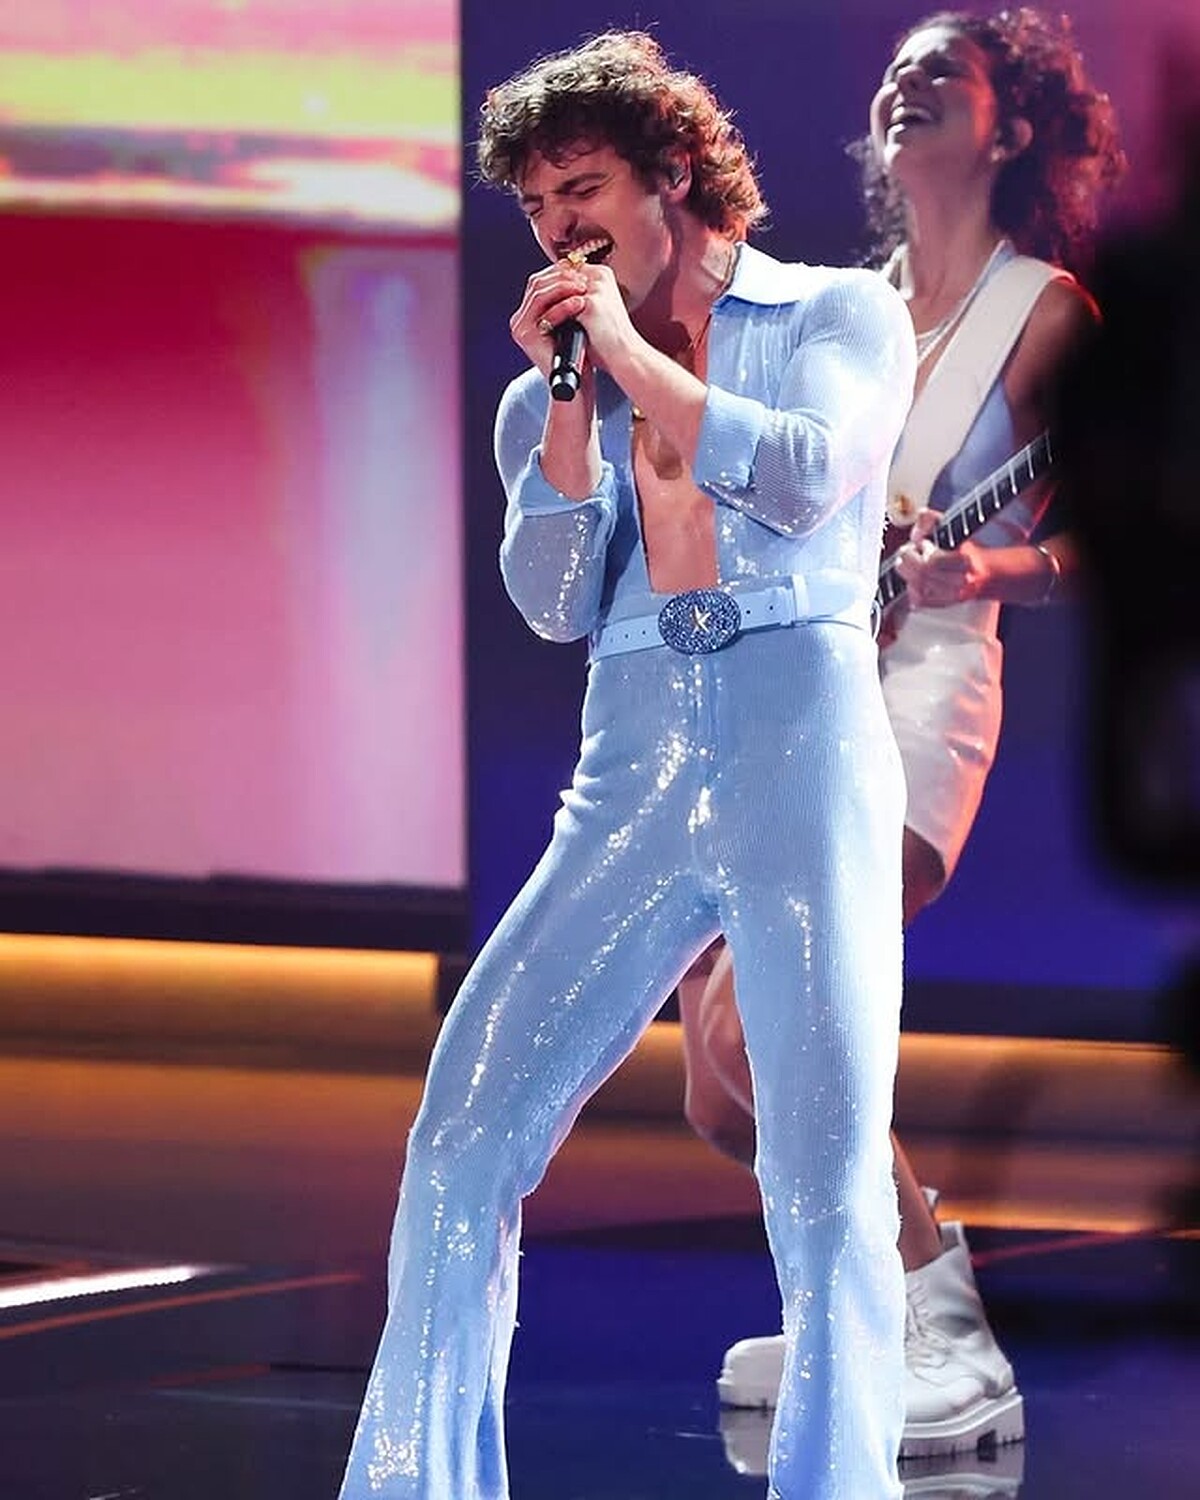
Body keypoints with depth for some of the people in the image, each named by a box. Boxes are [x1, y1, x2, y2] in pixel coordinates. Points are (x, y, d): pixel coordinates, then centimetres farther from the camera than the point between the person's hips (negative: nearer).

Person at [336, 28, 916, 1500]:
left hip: (805, 753, -4)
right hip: (630, 782, 4)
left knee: (829, 1191, -10)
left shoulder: (843, 314, 9)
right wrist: (567, 391, -1)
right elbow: (555, 600, 5)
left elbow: (808, 475, -10)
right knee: (463, 1140, -7)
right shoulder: (552, 394, 18)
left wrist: (633, 353, -3)